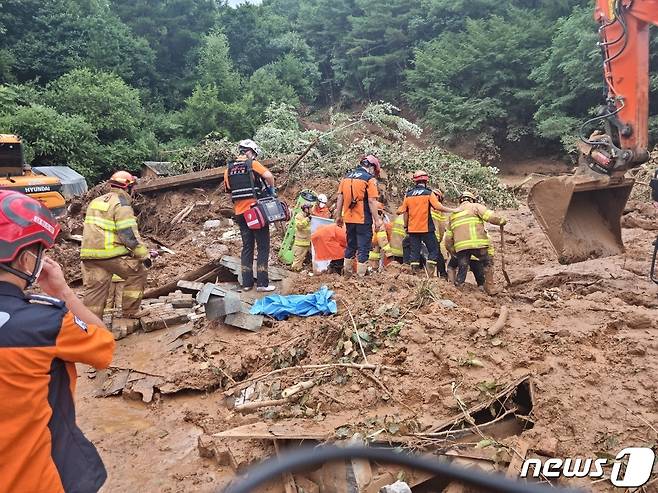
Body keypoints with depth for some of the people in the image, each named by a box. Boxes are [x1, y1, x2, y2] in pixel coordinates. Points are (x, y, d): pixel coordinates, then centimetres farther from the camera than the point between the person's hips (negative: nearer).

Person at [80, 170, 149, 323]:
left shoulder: (95, 202, 17)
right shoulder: (122, 205, -9)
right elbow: (130, 236, -14)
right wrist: (144, 255, -6)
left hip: (88, 253, 8)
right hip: (111, 254, -7)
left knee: (94, 288, 10)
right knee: (137, 273, 9)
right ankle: (130, 313, 11)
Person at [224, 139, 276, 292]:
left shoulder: (228, 169, 10)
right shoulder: (252, 164, -6)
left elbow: (229, 190, 14)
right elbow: (269, 176, -21)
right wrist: (272, 189, -3)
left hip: (240, 212, 6)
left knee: (247, 246, 13)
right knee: (263, 247, 1)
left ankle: (247, 282, 13)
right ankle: (262, 283, -1)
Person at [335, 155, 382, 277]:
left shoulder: (346, 177, 10)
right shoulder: (370, 179, -9)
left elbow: (340, 198, 10)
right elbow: (372, 201, -14)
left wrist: (338, 216, 16)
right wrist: (377, 220, -9)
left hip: (349, 219, 6)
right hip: (363, 220, -6)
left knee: (350, 245, 19)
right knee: (363, 247, 3)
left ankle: (347, 273, 26)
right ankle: (361, 275, 4)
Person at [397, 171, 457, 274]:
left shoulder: (408, 195, 6)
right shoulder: (428, 193, -6)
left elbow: (405, 212, 9)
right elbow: (439, 207, -14)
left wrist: (406, 226, 20)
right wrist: (453, 210, -5)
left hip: (412, 229, 4)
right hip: (426, 228, -4)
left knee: (414, 251, 9)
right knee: (434, 250, 6)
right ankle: (430, 273, -2)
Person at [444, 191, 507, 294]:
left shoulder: (453, 214, 25)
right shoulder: (476, 206, 10)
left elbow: (448, 239, 23)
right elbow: (490, 216, -7)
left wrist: (453, 252, 29)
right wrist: (502, 220, 11)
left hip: (460, 246, 4)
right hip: (477, 243, -3)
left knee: (462, 270, 10)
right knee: (487, 264, 16)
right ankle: (490, 287, 17)